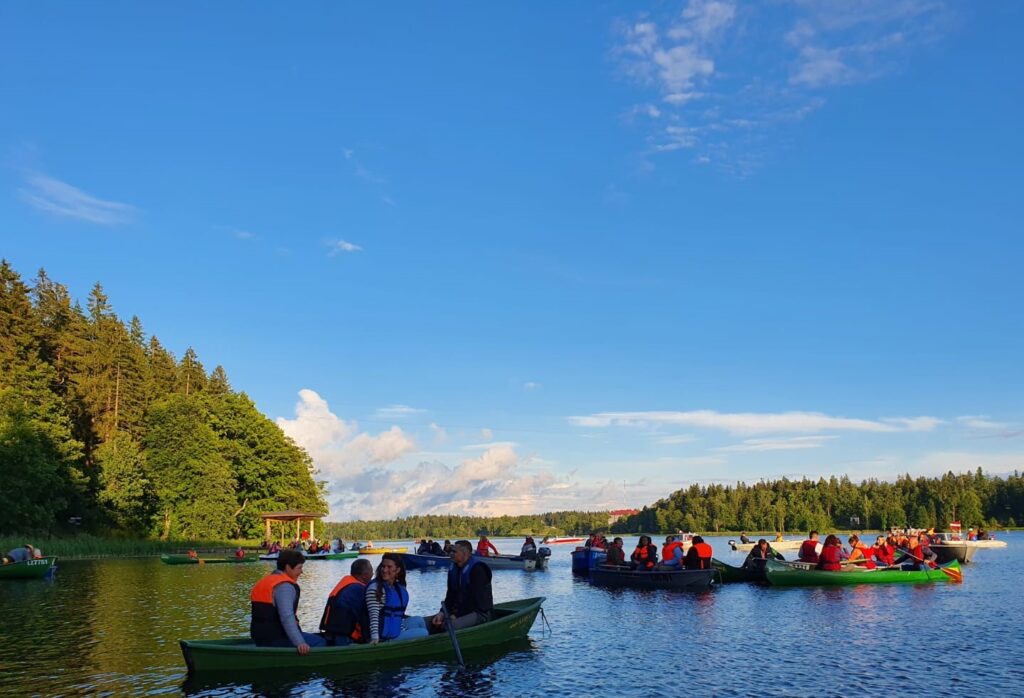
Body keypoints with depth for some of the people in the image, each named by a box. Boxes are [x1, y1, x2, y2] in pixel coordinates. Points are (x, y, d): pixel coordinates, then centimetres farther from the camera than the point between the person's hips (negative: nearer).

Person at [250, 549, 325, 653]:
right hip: (276, 639, -10)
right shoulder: (285, 586, -16)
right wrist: (299, 643, -35)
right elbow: (287, 617, -28)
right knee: (319, 642, -8)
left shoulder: (265, 582, 15)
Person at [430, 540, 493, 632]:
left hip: (480, 613, -9)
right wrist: (442, 613, -8)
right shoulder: (453, 569, 10)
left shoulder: (477, 569, -17)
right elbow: (451, 595, 9)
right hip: (461, 610, 9)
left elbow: (475, 598, -21)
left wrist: (457, 615, -19)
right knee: (433, 620, -5)